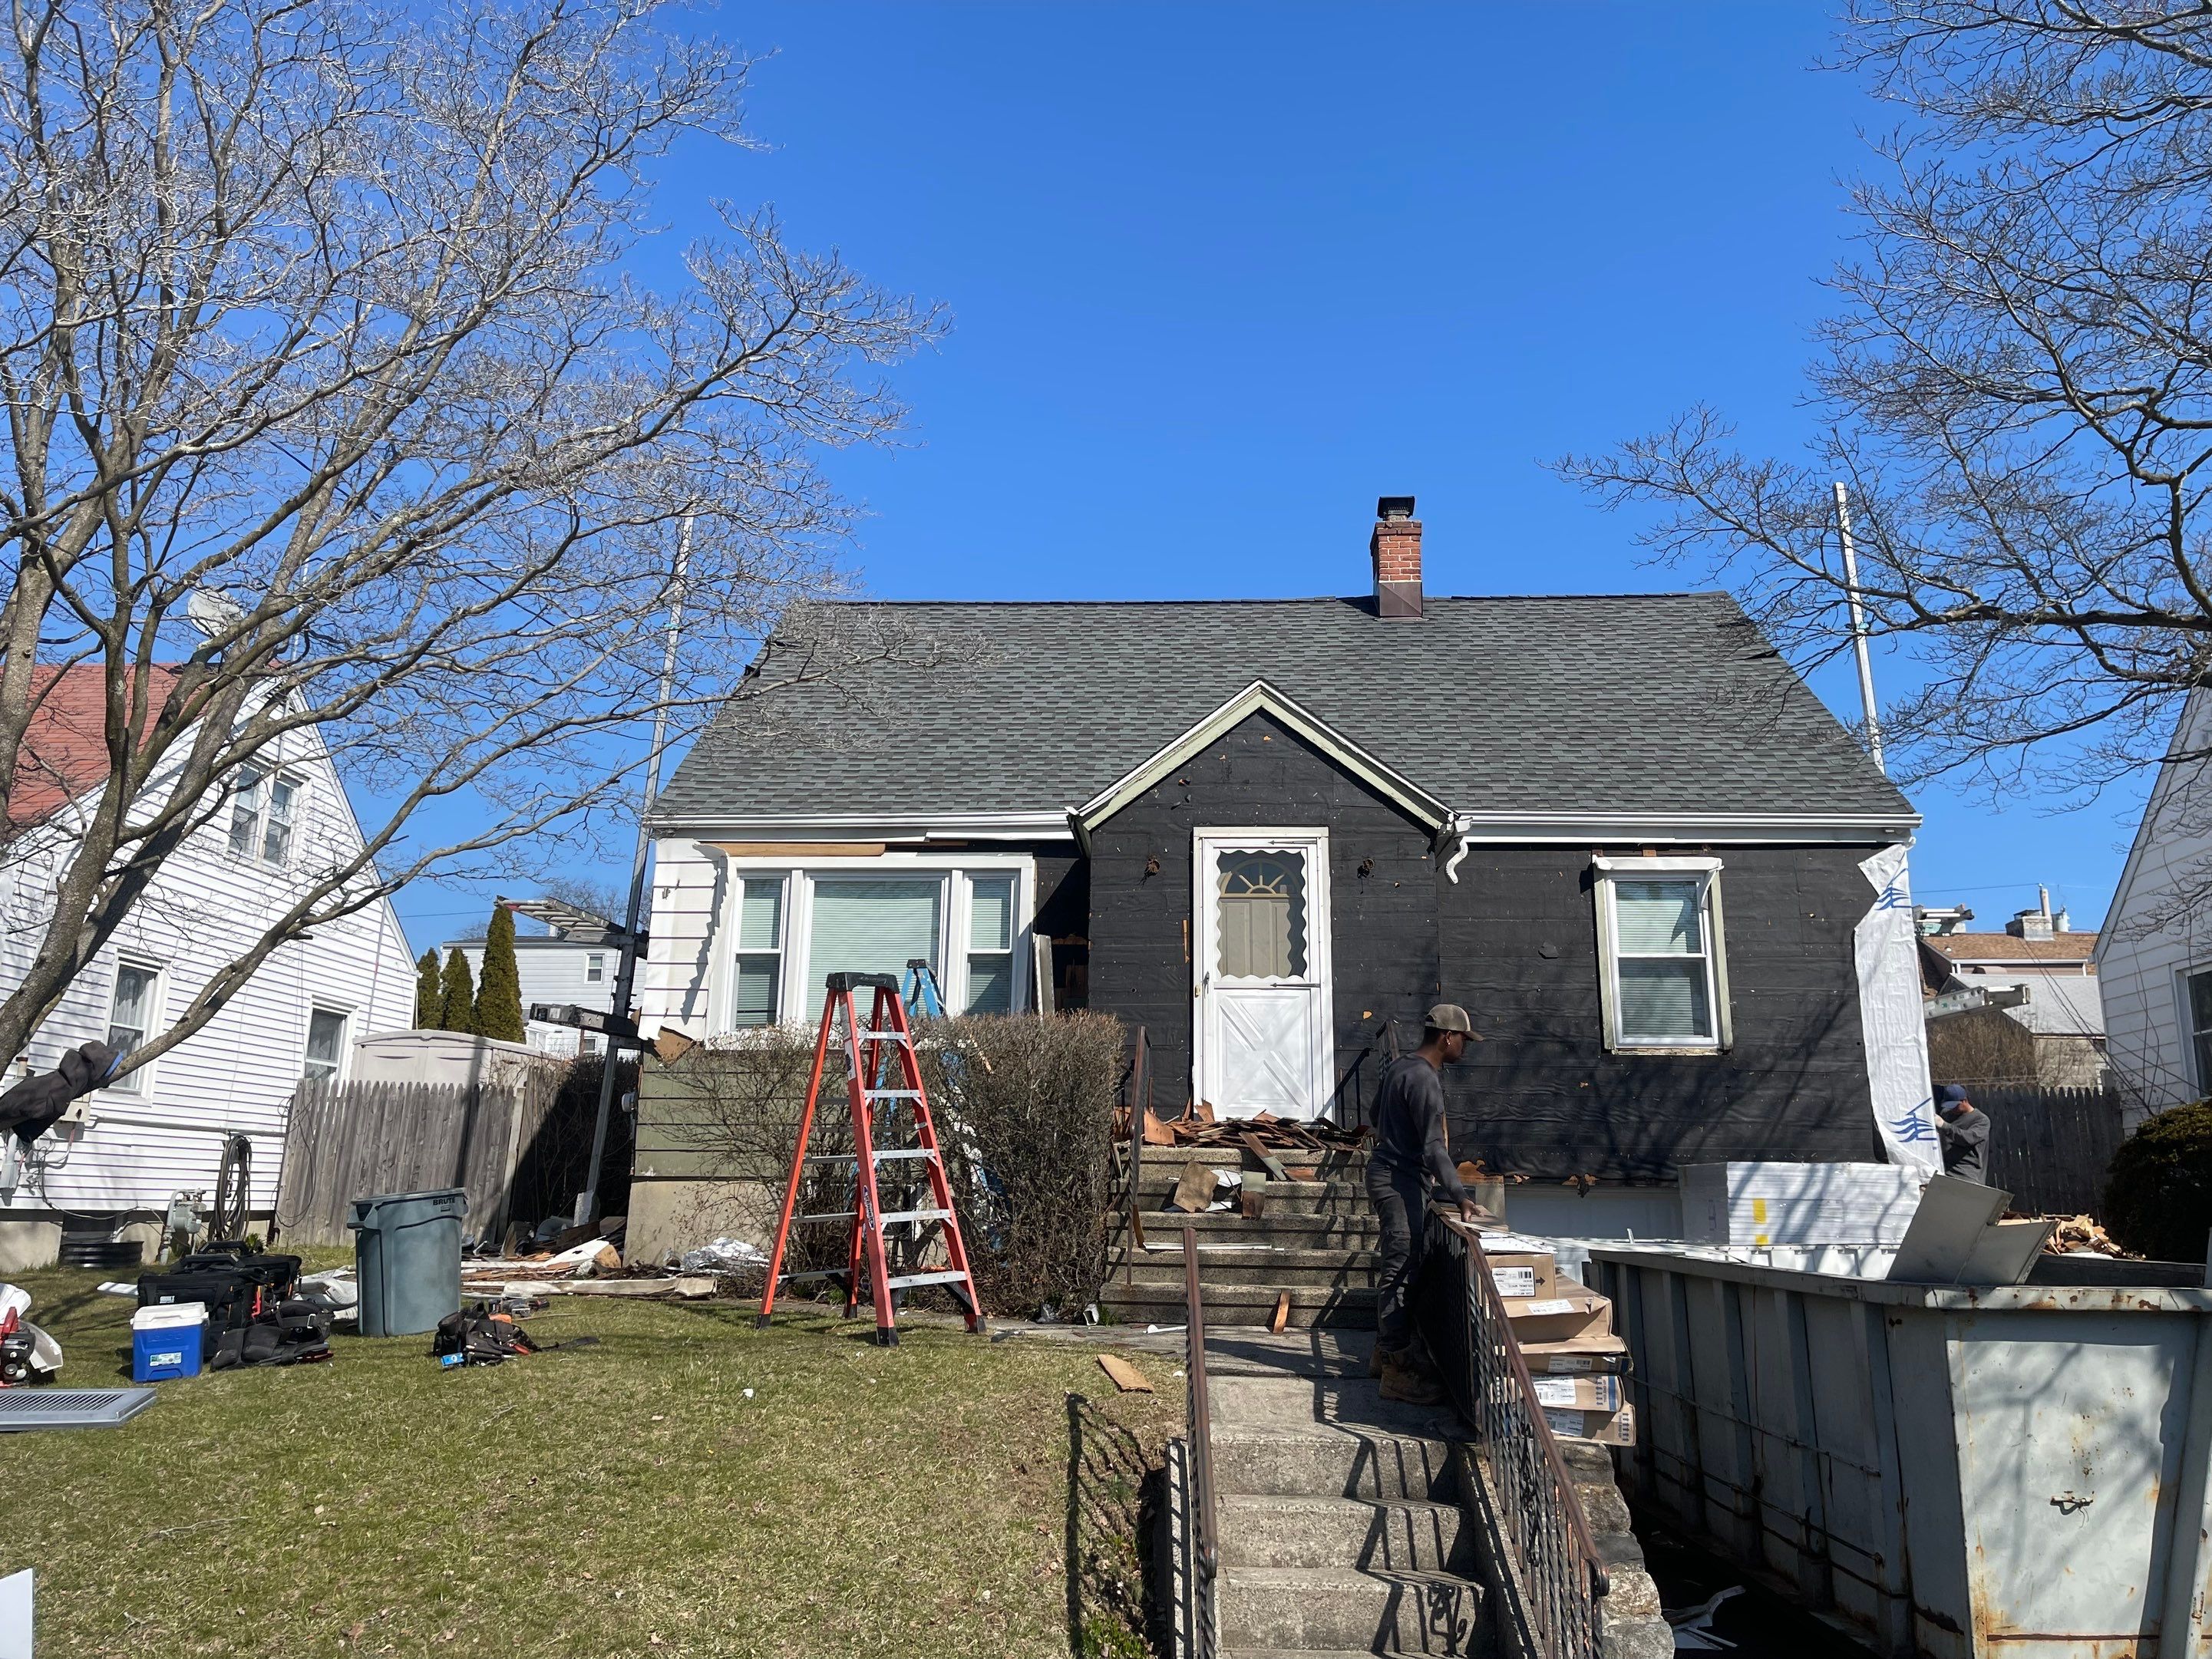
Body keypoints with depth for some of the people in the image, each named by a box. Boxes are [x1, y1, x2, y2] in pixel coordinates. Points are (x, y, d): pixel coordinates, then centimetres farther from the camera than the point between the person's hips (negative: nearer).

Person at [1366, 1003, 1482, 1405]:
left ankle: (1386, 1351, 23)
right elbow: (1433, 1146, -23)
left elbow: (1377, 1115, 26)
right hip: (1400, 1181, -11)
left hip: (1387, 1172, 11)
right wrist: (1459, 1195, -24)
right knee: (1401, 1270, -10)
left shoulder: (1399, 1067, 12)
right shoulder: (1424, 1079, -18)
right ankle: (1396, 1371, -9)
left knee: (1399, 1268, 16)